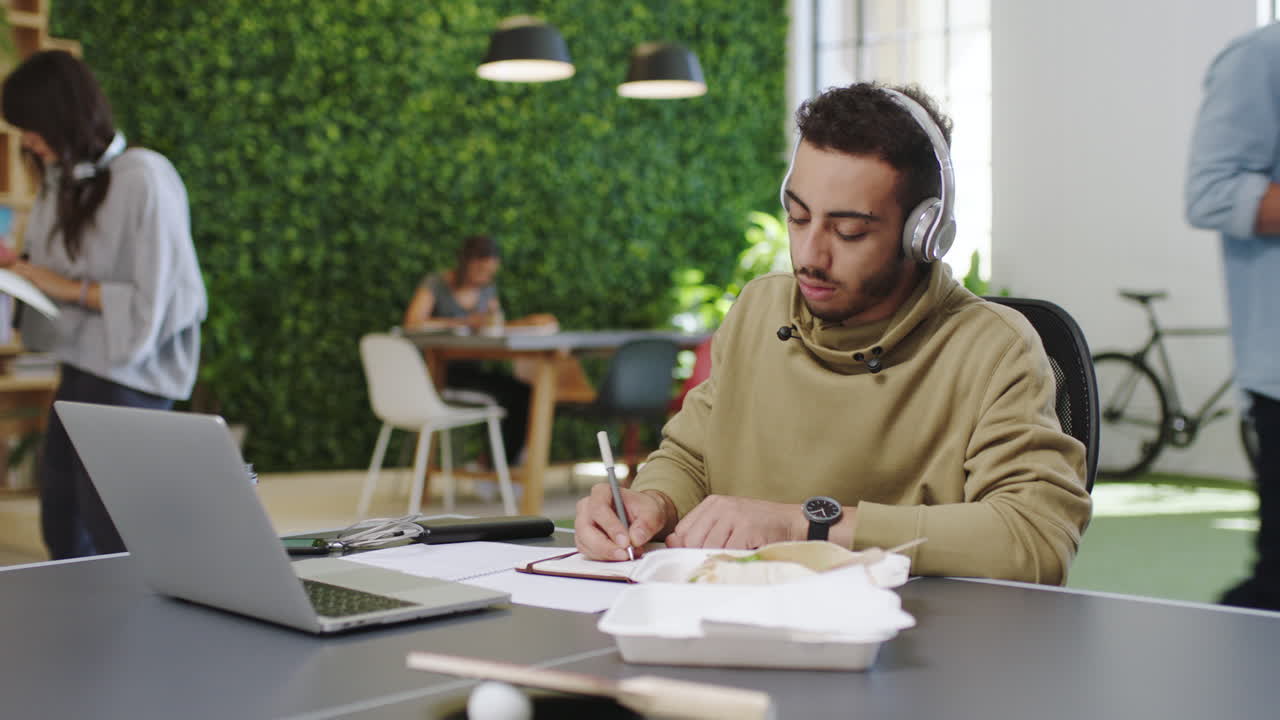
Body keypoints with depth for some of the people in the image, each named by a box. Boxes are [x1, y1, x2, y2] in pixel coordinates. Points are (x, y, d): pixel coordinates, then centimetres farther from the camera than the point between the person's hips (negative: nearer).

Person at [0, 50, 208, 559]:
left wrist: (70, 289, -17)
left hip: (128, 375, -8)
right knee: (62, 529, 14)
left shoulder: (143, 180, -17)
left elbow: (157, 303, -18)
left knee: (110, 534, -2)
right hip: (80, 367, 8)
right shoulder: (63, 181, 6)